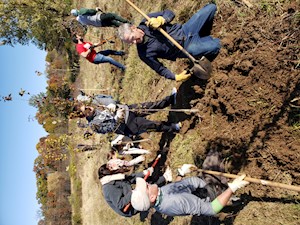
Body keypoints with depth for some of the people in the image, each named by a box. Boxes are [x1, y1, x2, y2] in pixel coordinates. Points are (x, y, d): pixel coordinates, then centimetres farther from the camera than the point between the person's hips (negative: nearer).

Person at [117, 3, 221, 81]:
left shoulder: (146, 22, -14)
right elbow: (160, 69, -10)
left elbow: (169, 13, -9)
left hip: (184, 30, 4)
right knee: (215, 46, -23)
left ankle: (204, 33, 26)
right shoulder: (145, 54, -19)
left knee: (211, 7, -2)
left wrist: (160, 20, -31)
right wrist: (175, 77, -21)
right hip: (186, 48, -4)